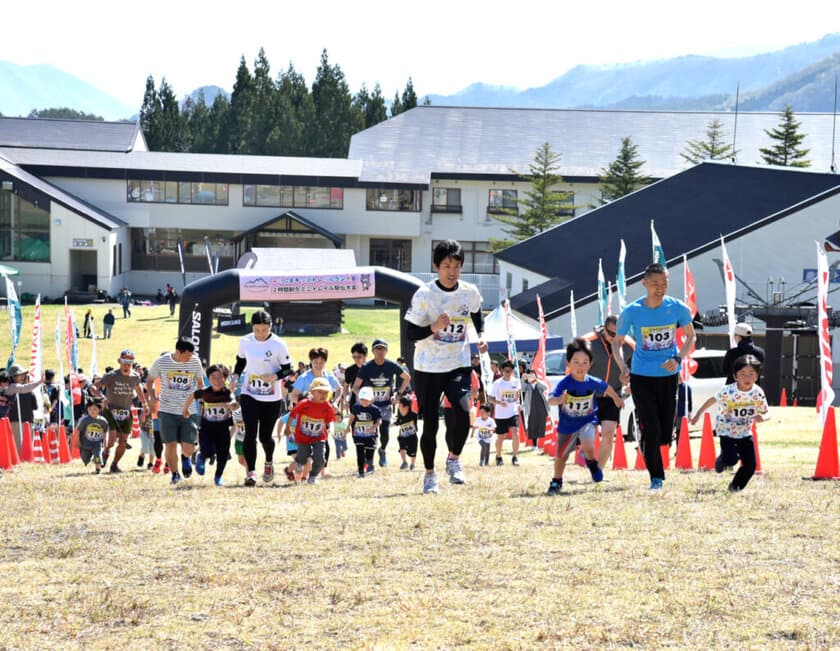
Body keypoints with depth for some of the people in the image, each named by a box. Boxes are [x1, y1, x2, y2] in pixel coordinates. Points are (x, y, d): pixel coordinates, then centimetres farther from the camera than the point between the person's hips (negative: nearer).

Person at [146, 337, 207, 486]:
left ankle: (185, 457, 34)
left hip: (189, 411, 1)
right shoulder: (161, 362, -6)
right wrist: (152, 398, -3)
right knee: (170, 445, -6)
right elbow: (149, 380, 9)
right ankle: (174, 474, 17)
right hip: (167, 411, -1)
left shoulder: (195, 362, -2)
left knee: (188, 448, -4)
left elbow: (200, 382, 15)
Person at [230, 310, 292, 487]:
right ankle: (251, 472, -14)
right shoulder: (245, 341, -1)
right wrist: (235, 376, 0)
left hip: (272, 398, -1)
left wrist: (274, 376, -23)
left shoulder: (278, 344, -10)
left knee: (265, 435, 9)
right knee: (251, 433, -12)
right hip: (249, 394, 1)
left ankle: (269, 462, 41)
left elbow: (287, 369, -4)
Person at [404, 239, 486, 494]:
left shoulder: (470, 292, -1)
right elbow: (411, 333, -10)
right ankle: (430, 475, 21)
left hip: (459, 366, 2)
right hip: (428, 368, -2)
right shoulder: (424, 295, -12)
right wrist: (435, 327, -27)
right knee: (430, 423, 1)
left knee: (462, 412, -20)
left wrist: (481, 336, 4)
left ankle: (454, 459, 5)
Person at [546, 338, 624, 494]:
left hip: (587, 420, 0)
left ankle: (591, 462, 10)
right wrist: (559, 400, -58)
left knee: (588, 446, -26)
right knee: (561, 456, 14)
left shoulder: (593, 383, -15)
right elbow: (550, 400, -36)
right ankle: (556, 482, 39)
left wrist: (616, 398, 24)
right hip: (567, 423, 0)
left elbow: (607, 388, 7)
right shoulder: (564, 384, -25)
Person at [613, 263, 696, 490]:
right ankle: (656, 478, 4)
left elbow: (690, 336, 9)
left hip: (668, 377, 2)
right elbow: (617, 342, 4)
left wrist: (678, 358, -8)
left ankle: (647, 446, 38)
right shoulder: (631, 312, -9)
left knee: (665, 435, 4)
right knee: (651, 430, -10)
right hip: (641, 377, -2)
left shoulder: (678, 308, -6)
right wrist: (623, 368, -13)